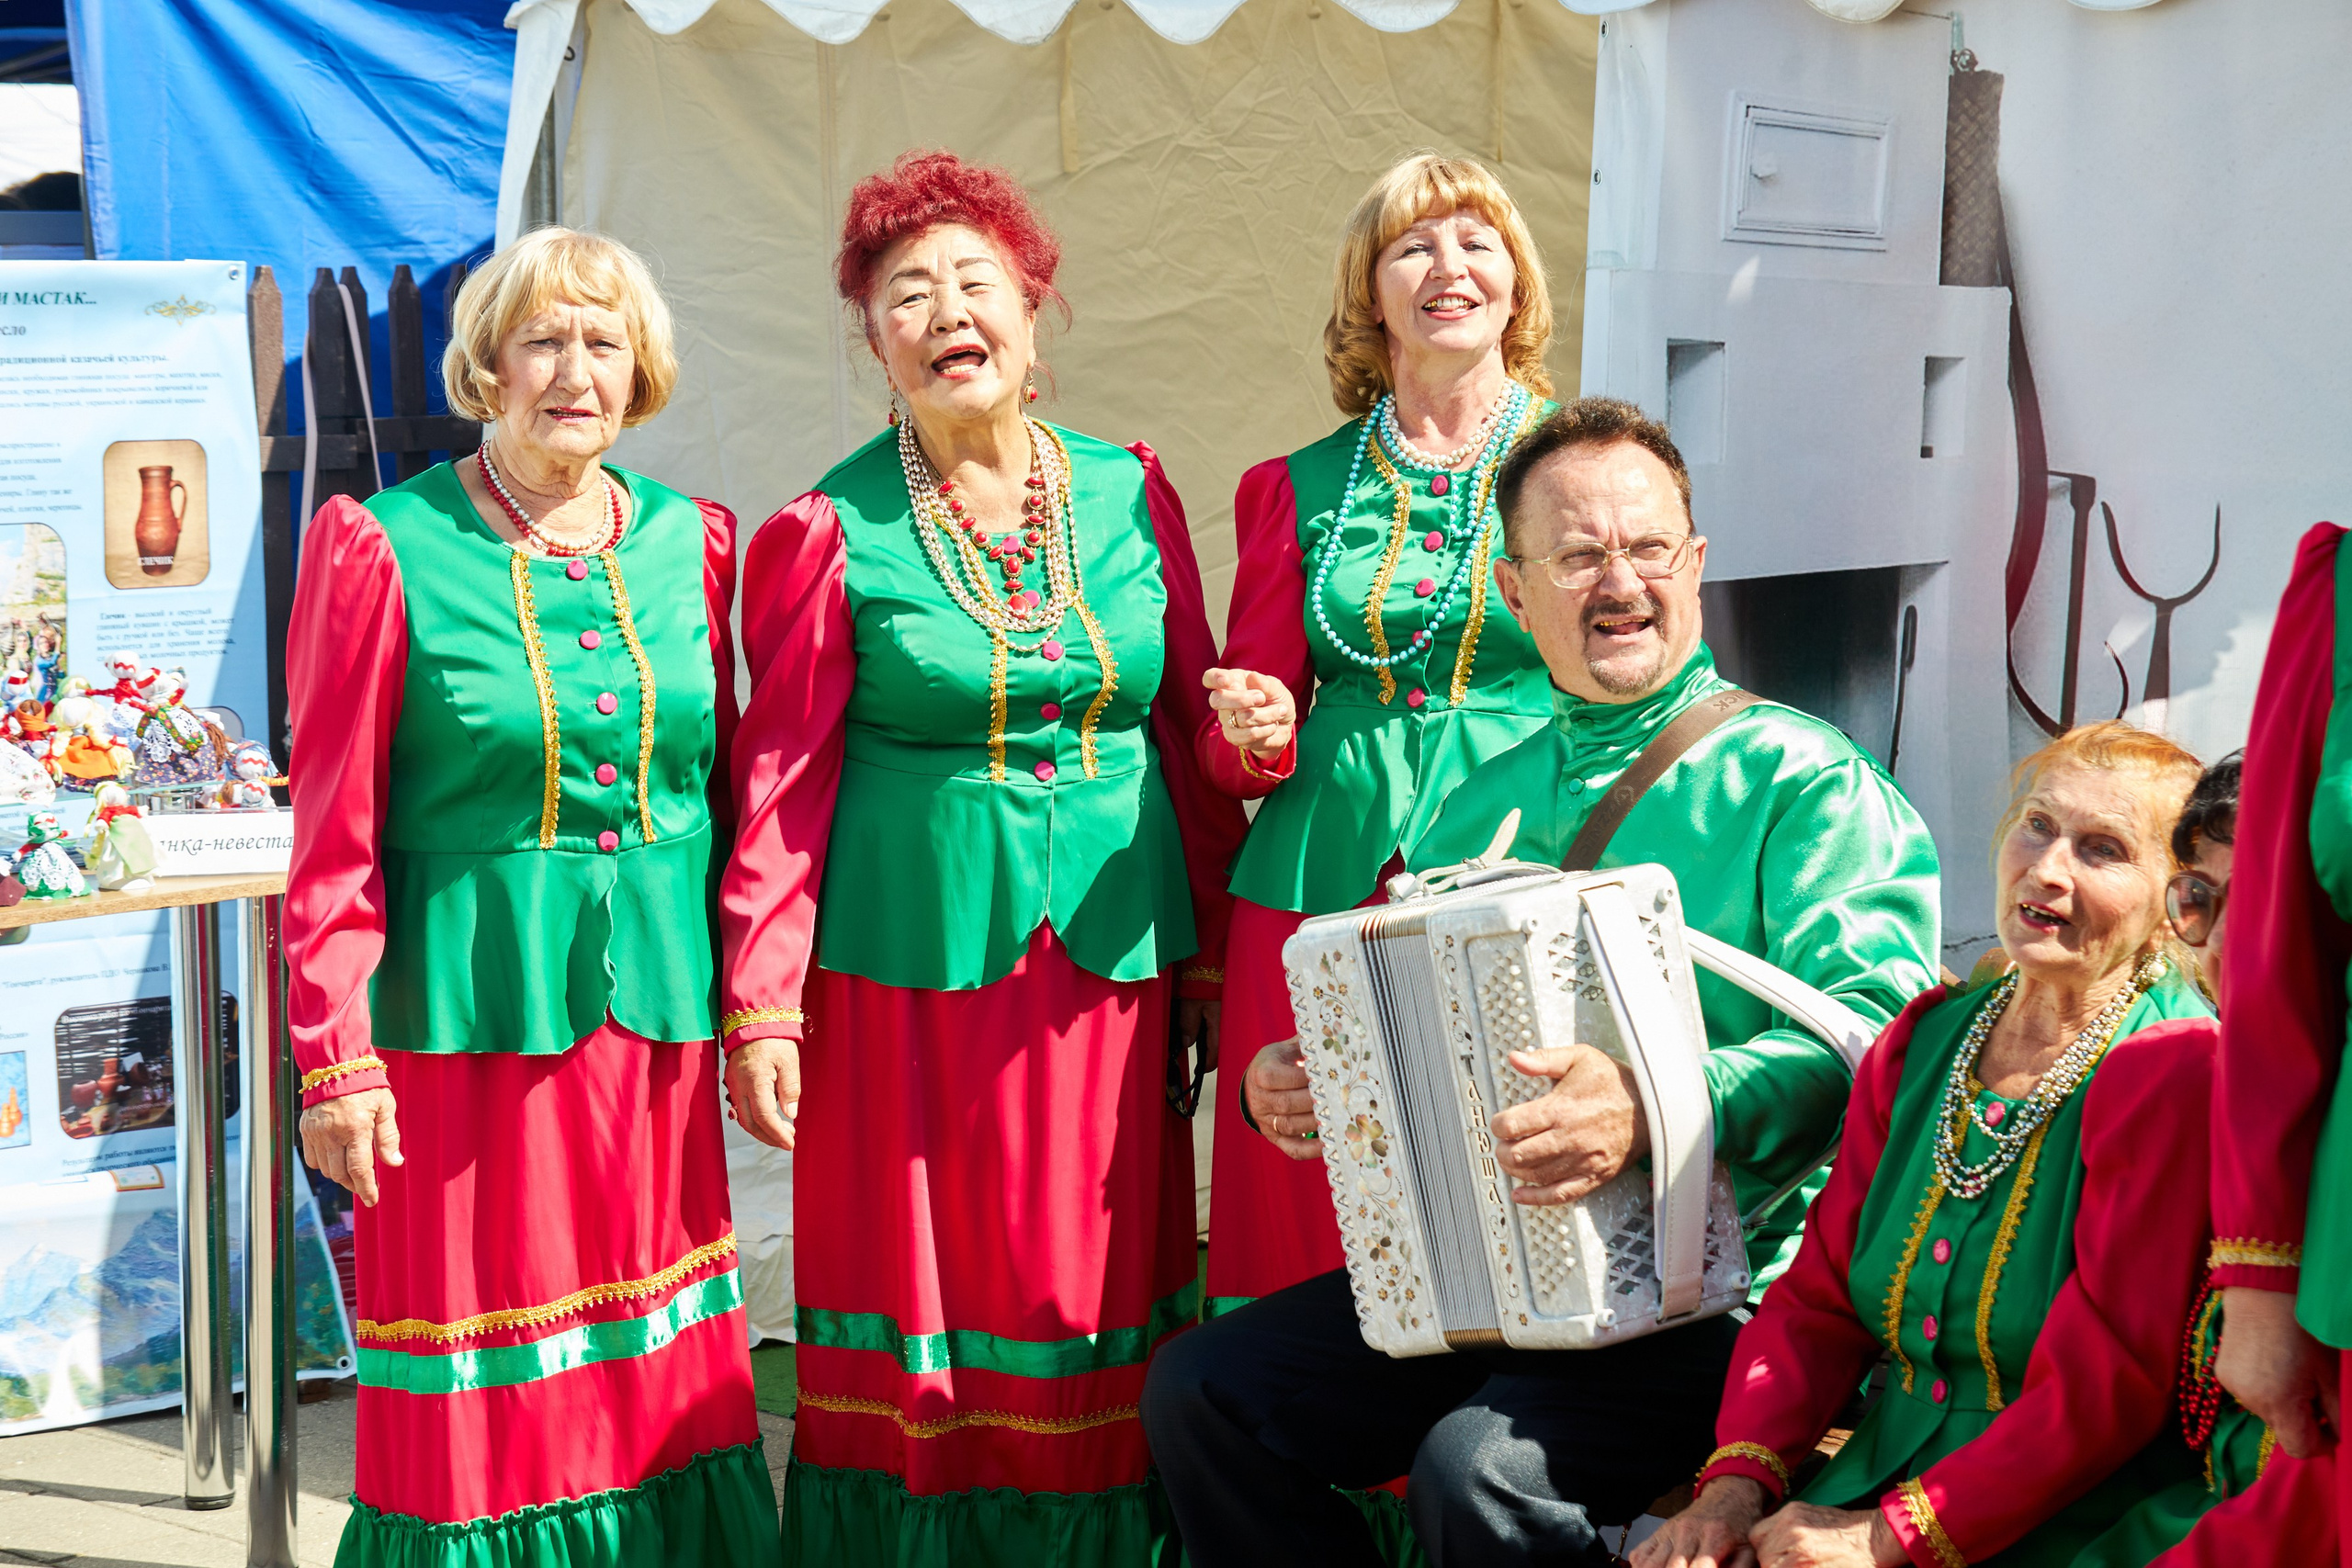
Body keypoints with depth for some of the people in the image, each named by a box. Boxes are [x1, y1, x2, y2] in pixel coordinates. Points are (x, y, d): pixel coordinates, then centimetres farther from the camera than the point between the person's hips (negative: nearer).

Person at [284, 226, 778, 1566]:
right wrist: (337, 1061, -8)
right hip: (468, 1008, -4)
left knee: (660, 1373, 11)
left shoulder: (688, 543, 8)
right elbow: (335, 835, -5)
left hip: (655, 1006, 4)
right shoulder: (386, 551, -5)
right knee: (486, 1402, 3)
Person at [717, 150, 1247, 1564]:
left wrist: (1214, 961, 8)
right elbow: (783, 783, -3)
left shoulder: (1131, 494, 6)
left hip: (1108, 961, 3)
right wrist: (763, 1004, -7)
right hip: (911, 961, -3)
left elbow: (1193, 739, 9)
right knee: (919, 1287, 4)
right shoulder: (830, 533, -3)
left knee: (1091, 1285, 9)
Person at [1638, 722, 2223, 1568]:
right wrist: (1737, 1481, -7)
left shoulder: (2174, 1074, -12)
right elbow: (1816, 1300, 9)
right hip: (1870, 1487, 6)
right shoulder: (1923, 1040, 10)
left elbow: (2105, 1388, -16)